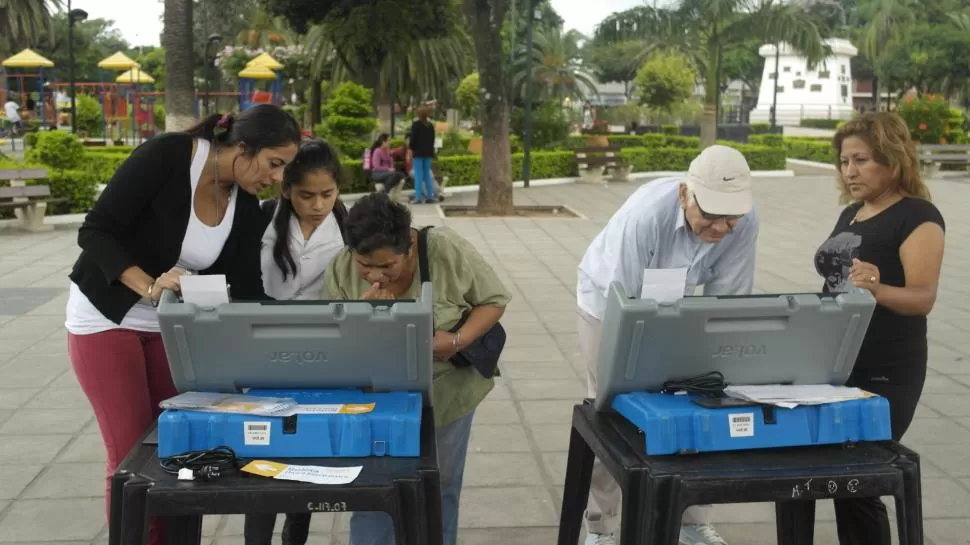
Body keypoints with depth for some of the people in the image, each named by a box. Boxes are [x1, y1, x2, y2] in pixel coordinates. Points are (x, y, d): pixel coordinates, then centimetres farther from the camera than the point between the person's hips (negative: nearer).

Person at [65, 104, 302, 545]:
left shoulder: (246, 209, -7)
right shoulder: (165, 156, -24)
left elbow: (245, 290, -5)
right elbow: (95, 232, -23)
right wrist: (151, 287, -35)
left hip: (171, 325, 6)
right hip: (106, 317, -5)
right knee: (132, 451, -3)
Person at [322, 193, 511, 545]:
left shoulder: (447, 251, -22)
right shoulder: (341, 269, -17)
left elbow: (494, 300, -10)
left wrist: (458, 340, -26)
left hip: (446, 393, 0)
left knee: (440, 489, 16)